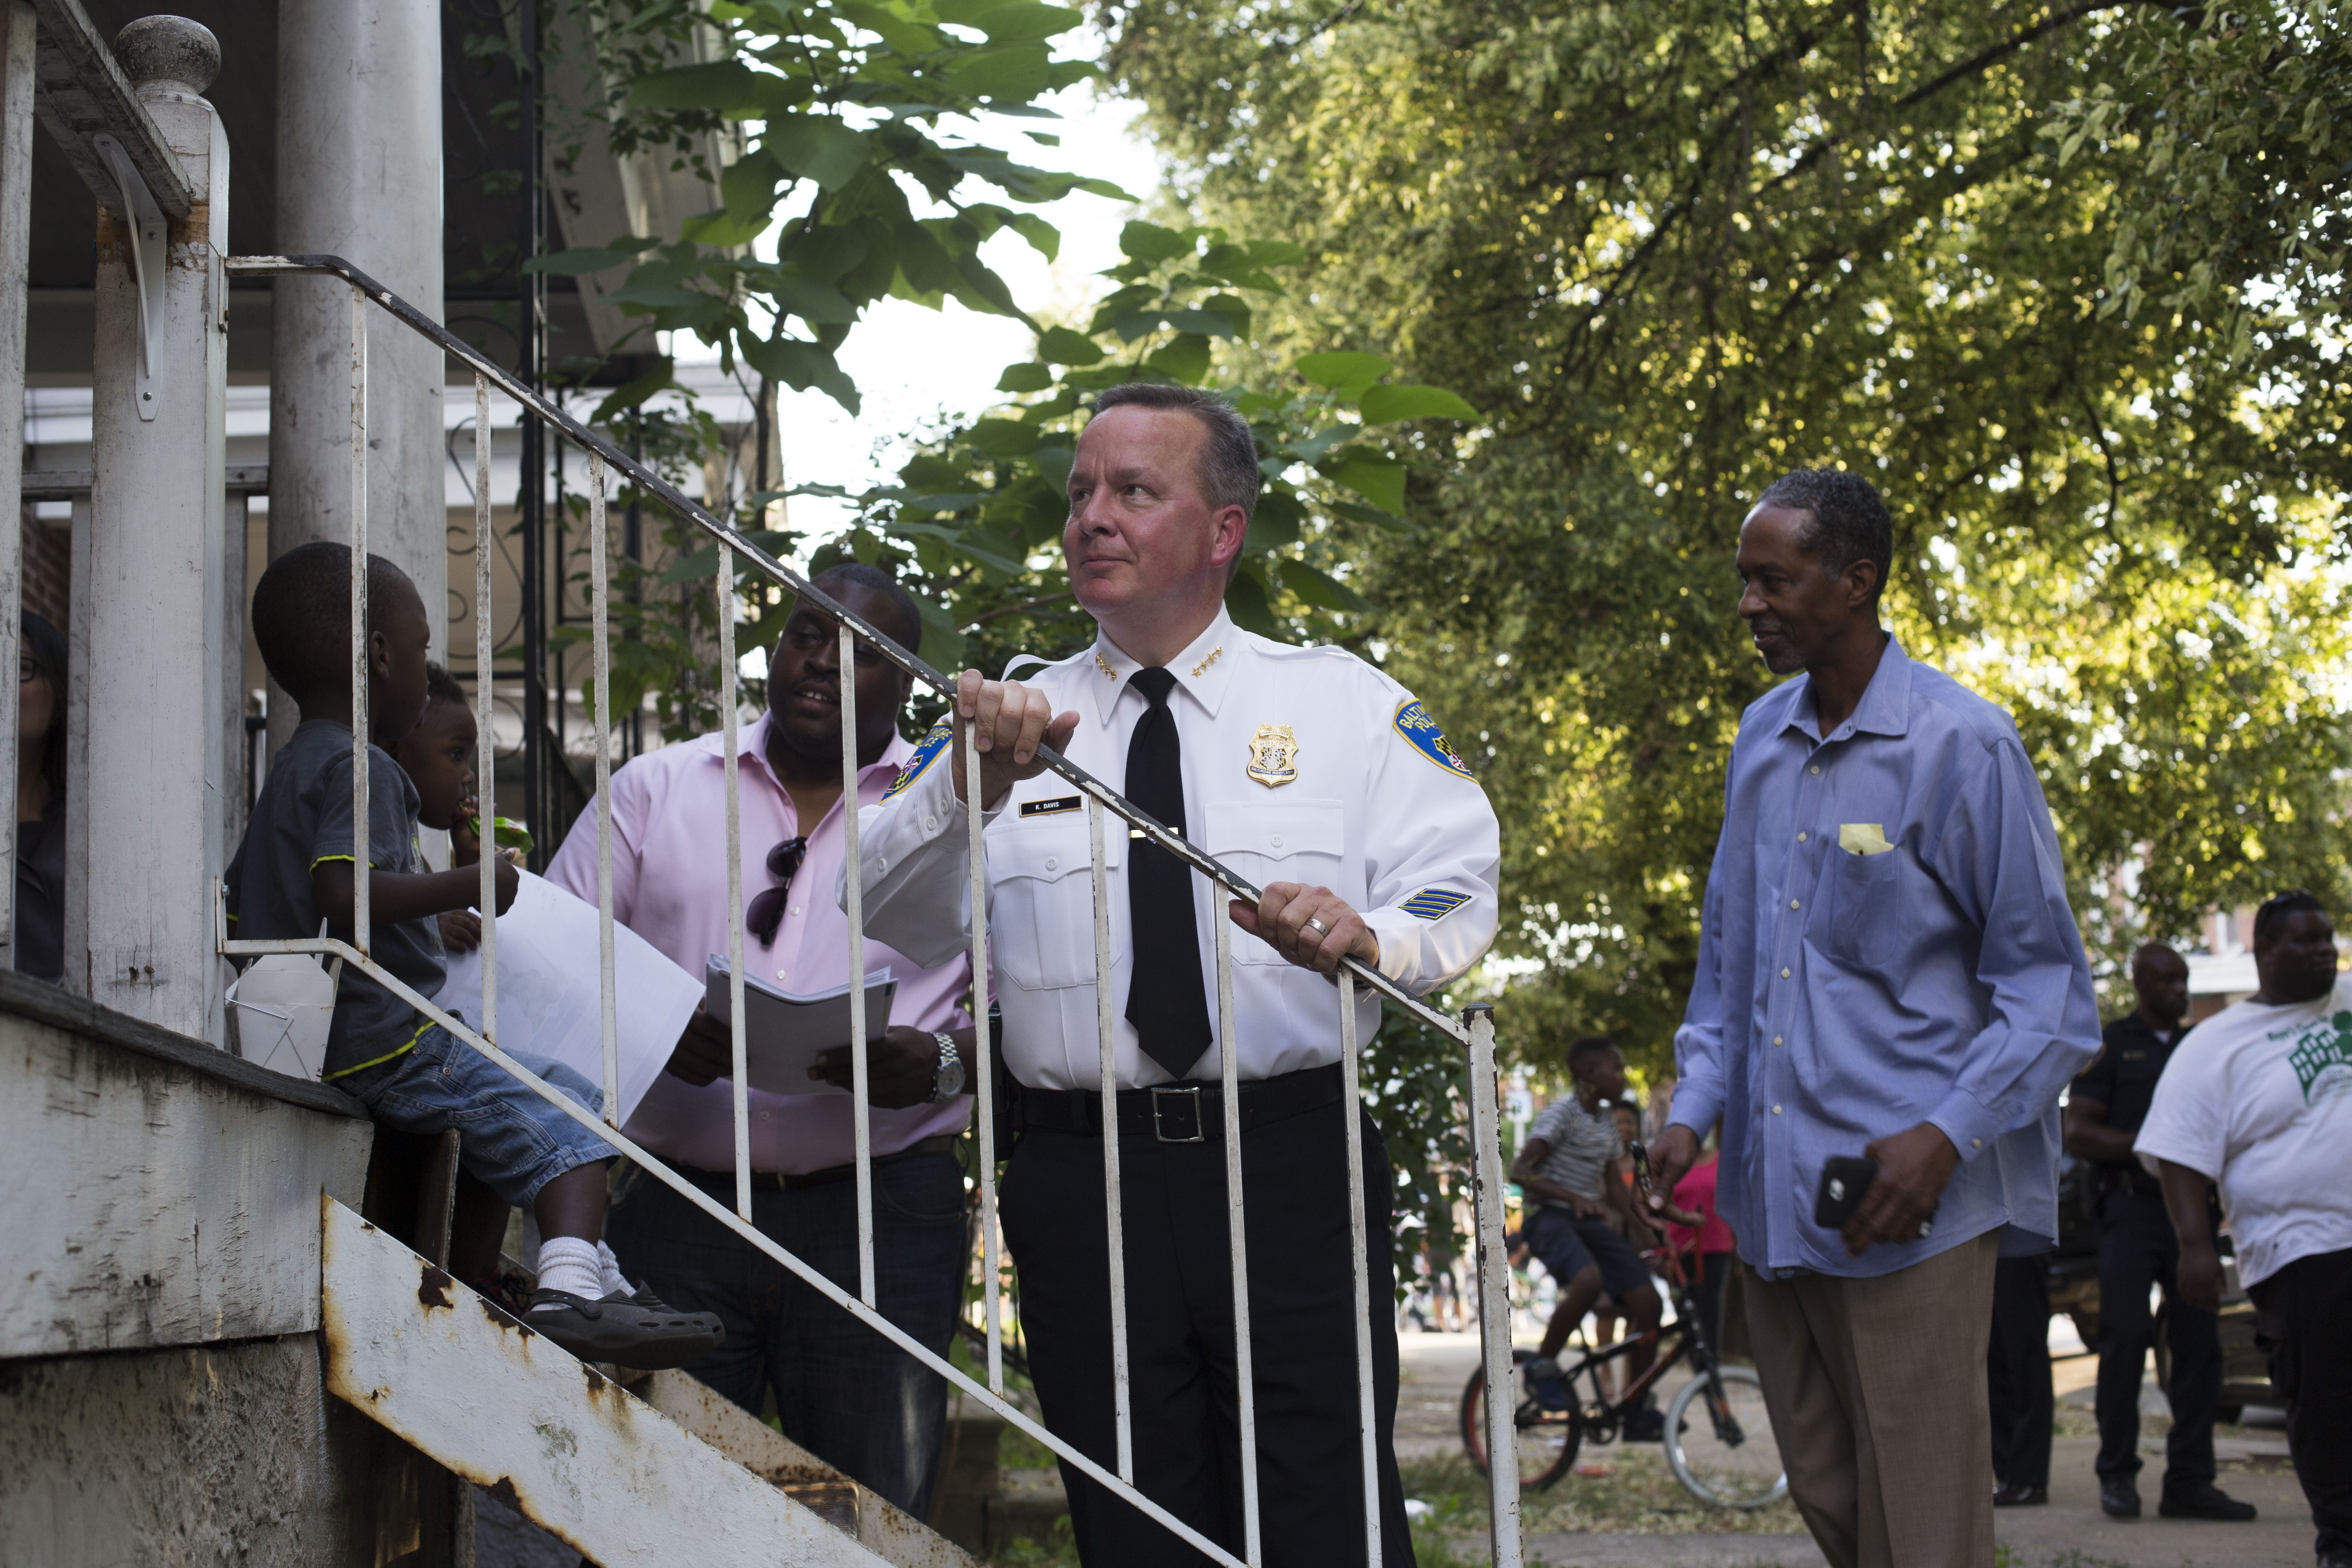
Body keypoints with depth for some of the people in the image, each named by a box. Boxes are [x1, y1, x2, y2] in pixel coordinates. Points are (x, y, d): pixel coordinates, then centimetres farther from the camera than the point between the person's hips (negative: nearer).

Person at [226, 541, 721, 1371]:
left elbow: (242, 904, 26)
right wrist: (466, 887, -18)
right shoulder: (360, 769, -13)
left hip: (308, 1048, 10)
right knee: (565, 1115, -14)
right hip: (387, 1043, -10)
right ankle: (573, 1284, -34)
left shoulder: (289, 771, 19)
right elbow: (345, 895, -28)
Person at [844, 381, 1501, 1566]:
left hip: (1293, 1168, -2)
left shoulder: (1347, 704, 9)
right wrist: (970, 785, -22)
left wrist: (1370, 936, -25)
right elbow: (895, 915, -2)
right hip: (1084, 1181, 2)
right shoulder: (1010, 721, 12)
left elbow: (1460, 890, -2)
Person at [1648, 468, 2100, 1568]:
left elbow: (2046, 986, -6)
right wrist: (1694, 1107, 10)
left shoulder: (1961, 745, -8)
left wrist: (1947, 1136, -17)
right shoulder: (1761, 738, 12)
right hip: (1768, 1193, 6)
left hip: (1903, 1202, -6)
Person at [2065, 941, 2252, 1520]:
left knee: (2199, 1343, 0)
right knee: (2126, 1336, -9)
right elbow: (2077, 1134, -4)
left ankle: (2189, 1482, 4)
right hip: (2132, 1207, -4)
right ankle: (2118, 1475, 1)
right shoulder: (2111, 1045, 4)